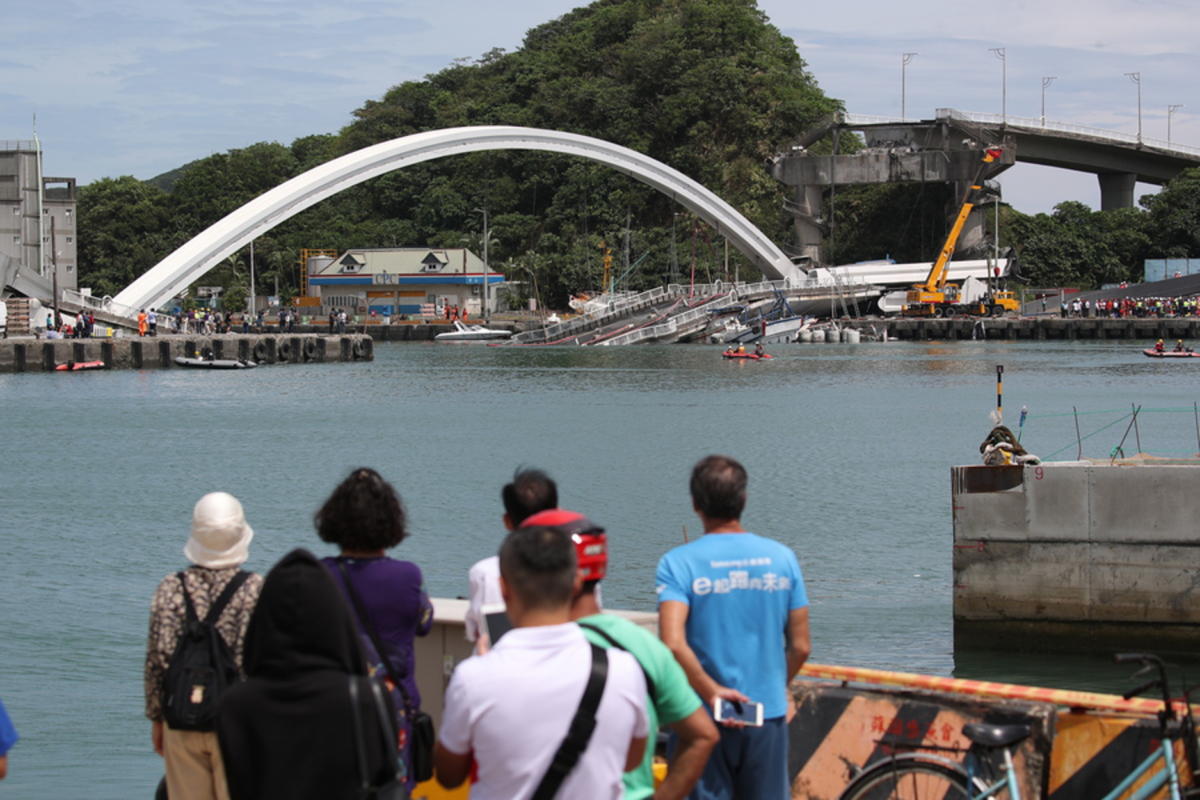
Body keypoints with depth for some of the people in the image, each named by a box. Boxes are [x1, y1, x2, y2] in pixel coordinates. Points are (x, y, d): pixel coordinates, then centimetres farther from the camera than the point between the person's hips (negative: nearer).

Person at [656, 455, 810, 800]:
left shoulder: (678, 563, -9)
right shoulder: (781, 558, 0)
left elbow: (673, 643, -24)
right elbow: (800, 647, 4)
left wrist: (712, 691, -16)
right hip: (768, 718, 3)